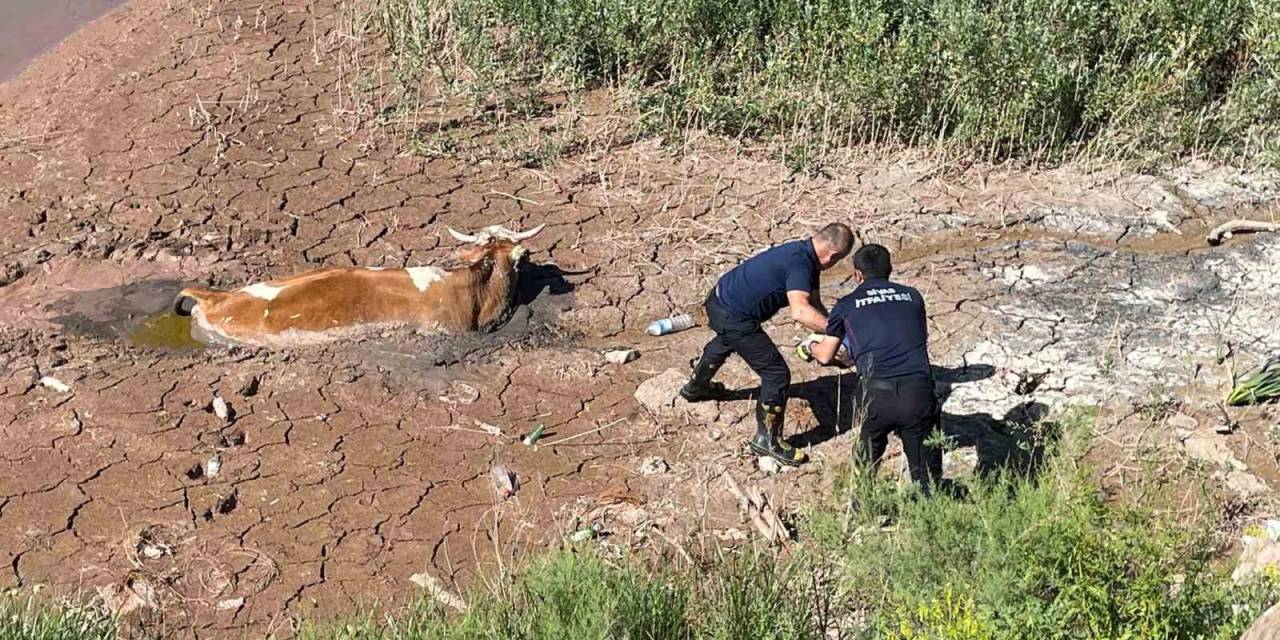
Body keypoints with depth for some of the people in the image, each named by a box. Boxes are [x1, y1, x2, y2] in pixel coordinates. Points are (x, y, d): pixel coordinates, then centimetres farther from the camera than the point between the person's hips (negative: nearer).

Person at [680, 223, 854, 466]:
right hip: (733, 317, -10)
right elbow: (800, 311, -41)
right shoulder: (800, 263, -27)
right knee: (776, 373, -4)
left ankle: (696, 387, 68)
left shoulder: (805, 256, 3)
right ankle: (767, 440, 10)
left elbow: (815, 306, 5)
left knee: (725, 342, 41)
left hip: (719, 298, 10)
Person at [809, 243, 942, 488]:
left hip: (877, 393, -1)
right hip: (919, 391, 1)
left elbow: (825, 356, 23)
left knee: (865, 467, 24)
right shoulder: (912, 296, 18)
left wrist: (812, 346, 48)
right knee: (927, 479, 10)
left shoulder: (846, 305, 13)